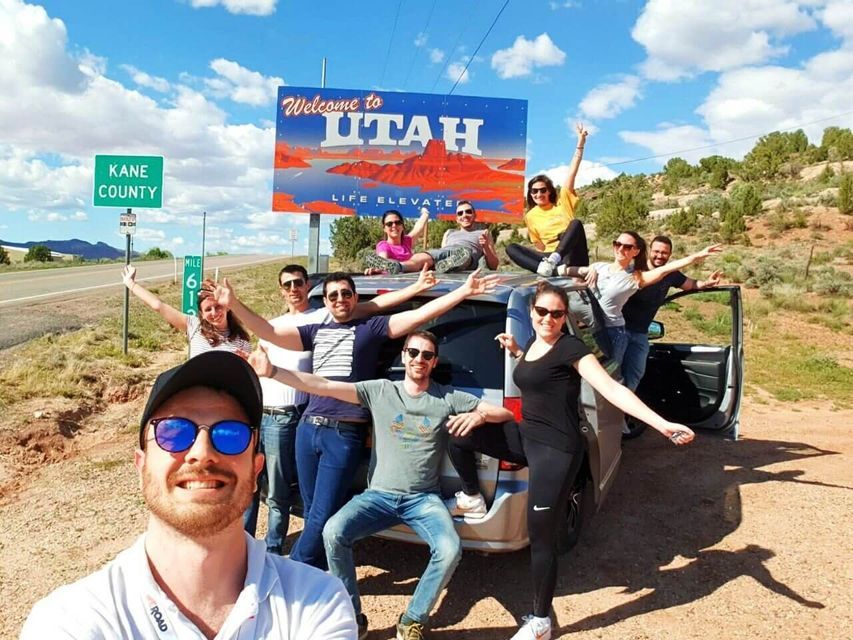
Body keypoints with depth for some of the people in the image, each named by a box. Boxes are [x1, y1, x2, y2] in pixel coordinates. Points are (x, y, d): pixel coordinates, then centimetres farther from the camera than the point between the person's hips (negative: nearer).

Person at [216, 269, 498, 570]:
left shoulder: (371, 328, 5)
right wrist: (234, 304, 5)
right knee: (312, 514, 14)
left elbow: (420, 314, -2)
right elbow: (268, 332, 13)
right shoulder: (315, 331, 16)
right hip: (308, 429, 5)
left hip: (345, 434, -4)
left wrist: (464, 291, -8)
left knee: (322, 517, -3)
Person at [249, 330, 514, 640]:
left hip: (424, 498, 0)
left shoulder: (449, 398, 2)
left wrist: (480, 415, -20)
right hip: (379, 495, 1)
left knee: (449, 550, -28)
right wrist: (272, 371, -17)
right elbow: (324, 386, -7)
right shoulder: (379, 390, 2)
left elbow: (506, 413, 3)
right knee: (333, 532, -25)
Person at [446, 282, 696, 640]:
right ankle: (471, 498, 24)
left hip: (557, 450, -8)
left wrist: (662, 425, -33)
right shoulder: (534, 343, 9)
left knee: (541, 538, 0)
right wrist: (515, 351, 14)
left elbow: (612, 389, -24)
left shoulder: (571, 348, -16)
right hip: (525, 436, 8)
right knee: (458, 434, 2)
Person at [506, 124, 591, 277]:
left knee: (576, 223, -27)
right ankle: (555, 269, -40)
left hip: (572, 258, -1)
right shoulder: (530, 216, 13)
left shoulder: (563, 203, 9)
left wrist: (580, 143, -5)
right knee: (511, 248, -18)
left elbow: (572, 172, 1)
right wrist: (548, 257, -6)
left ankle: (552, 261, -44)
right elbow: (539, 246, 14)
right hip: (548, 257, 2)